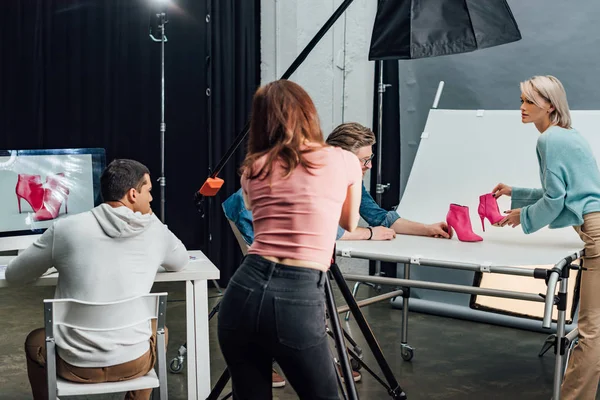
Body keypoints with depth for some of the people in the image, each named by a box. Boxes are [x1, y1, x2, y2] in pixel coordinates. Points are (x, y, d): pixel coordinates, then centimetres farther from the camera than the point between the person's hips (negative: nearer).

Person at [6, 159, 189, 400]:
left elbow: (13, 275, 5)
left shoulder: (65, 229, -7)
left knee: (35, 342, 34)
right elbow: (180, 262, 18)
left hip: (76, 365, -1)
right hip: (134, 362, 1)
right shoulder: (155, 230, -4)